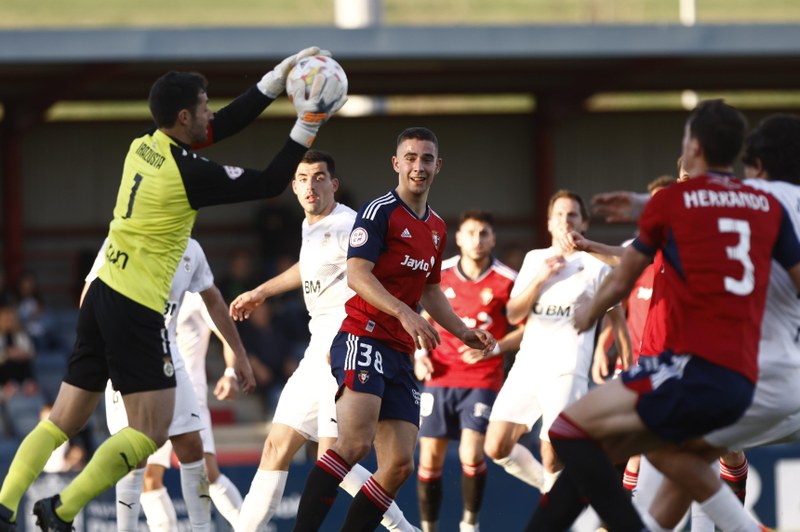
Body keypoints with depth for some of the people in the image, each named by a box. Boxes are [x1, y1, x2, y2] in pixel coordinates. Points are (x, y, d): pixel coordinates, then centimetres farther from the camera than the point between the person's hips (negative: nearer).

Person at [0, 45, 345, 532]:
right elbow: (271, 184, -8)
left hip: (102, 294, 8)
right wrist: (308, 125, -2)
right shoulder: (189, 172, -16)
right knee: (152, 432, -4)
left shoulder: (144, 146, 7)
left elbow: (223, 126, 19)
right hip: (137, 309, -8)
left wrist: (277, 80, 18)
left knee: (64, 421, 11)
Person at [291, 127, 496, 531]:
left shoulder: (437, 228, 19)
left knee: (400, 464, -1)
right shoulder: (380, 211, -5)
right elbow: (357, 274, -16)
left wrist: (463, 332, 20)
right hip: (364, 339, -8)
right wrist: (405, 313, -28)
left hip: (400, 354, 8)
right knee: (356, 441, -26)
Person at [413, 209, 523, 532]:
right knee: (430, 460, 0)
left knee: (471, 456, -16)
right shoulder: (440, 274, 3)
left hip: (482, 381, -3)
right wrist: (420, 354, 4)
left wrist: (493, 348, -16)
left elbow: (525, 330, -1)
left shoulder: (506, 281, -7)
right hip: (440, 378, 3)